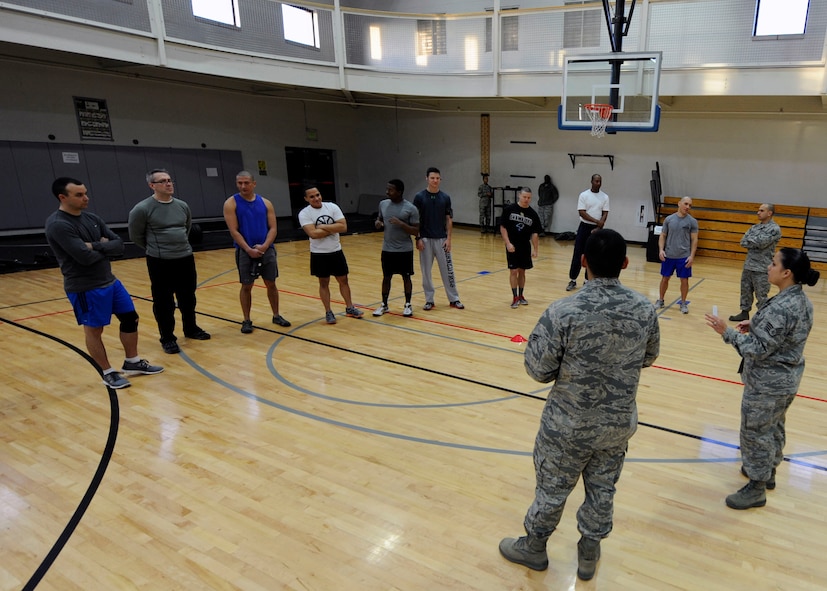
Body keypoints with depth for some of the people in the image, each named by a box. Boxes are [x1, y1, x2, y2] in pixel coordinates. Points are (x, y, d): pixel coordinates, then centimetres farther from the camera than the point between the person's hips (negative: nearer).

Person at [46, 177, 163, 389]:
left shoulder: (92, 219, 7)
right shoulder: (58, 225, -18)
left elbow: (119, 245, 1)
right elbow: (85, 257, -26)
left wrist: (96, 246, -16)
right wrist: (105, 246, -7)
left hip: (110, 280, 8)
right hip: (85, 288, -8)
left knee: (130, 318, 13)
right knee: (93, 330, 6)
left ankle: (132, 362, 28)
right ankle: (108, 373, 20)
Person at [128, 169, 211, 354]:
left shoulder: (182, 206, 5)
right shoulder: (142, 209, -11)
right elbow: (135, 236, -1)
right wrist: (155, 249, 8)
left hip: (186, 259, 5)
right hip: (160, 263, -5)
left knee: (188, 298, 16)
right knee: (164, 302, 4)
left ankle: (191, 329, 34)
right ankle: (168, 338, 17)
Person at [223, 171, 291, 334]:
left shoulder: (265, 203, 5)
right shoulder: (231, 203, -3)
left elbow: (273, 228, 2)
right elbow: (234, 231, -9)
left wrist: (264, 246, -14)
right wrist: (249, 249, -17)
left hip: (267, 249, 2)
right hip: (244, 251, -2)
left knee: (271, 284, 8)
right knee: (246, 286, 4)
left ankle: (276, 316, 22)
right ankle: (247, 320, 16)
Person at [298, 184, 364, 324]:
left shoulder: (332, 207, -5)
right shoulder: (304, 213, -11)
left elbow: (343, 227, -13)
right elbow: (313, 234, -24)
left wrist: (323, 226, -18)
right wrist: (333, 229, -16)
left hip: (336, 251, 3)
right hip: (319, 254, -2)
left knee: (343, 280, 11)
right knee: (324, 283, 8)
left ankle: (349, 308, 26)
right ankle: (328, 312, 19)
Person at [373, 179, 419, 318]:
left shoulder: (411, 208, -11)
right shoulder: (383, 204, 3)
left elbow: (416, 231, -11)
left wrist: (401, 224, -25)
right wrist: (378, 223, -6)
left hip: (405, 250, -3)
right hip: (387, 249, 4)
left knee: (406, 277, 7)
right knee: (386, 277, 11)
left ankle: (408, 305, 20)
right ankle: (384, 305, 23)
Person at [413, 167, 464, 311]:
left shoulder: (445, 197, 3)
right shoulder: (420, 197, -3)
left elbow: (449, 219, 5)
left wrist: (448, 238, -3)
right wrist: (418, 238, -8)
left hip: (441, 239, 2)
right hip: (425, 239, -1)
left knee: (447, 270, 5)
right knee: (426, 271, 5)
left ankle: (454, 299, 15)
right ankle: (429, 300, 16)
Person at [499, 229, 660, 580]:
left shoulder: (563, 312, -26)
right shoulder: (645, 310, -11)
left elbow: (538, 369, -17)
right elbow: (648, 358, 6)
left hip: (568, 425, -3)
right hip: (619, 424, 4)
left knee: (552, 489, 17)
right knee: (603, 491, 22)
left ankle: (533, 548, 41)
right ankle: (589, 554, 43)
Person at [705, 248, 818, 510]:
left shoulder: (781, 308, -29)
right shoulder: (801, 300, 1)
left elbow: (758, 349, -27)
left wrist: (728, 332, -24)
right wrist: (756, 326, 7)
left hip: (767, 383, -10)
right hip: (786, 377, 10)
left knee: (756, 432, 7)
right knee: (773, 428, 25)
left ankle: (756, 489, 22)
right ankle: (767, 471, 44)